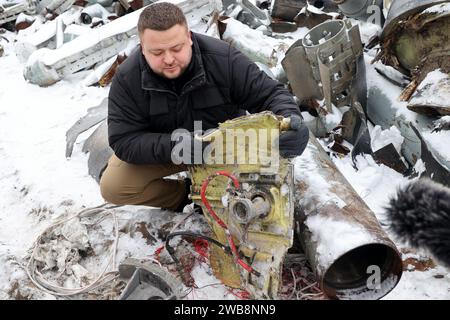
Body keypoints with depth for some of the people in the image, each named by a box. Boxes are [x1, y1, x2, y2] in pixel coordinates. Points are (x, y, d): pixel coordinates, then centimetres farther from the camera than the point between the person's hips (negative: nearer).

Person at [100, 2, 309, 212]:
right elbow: (123, 141, -24)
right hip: (163, 150, 1)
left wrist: (290, 120, -41)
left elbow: (270, 94, -17)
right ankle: (182, 195, 7)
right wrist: (176, 146, -41)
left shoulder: (223, 59, -23)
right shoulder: (127, 79, -21)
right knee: (112, 187, -18)